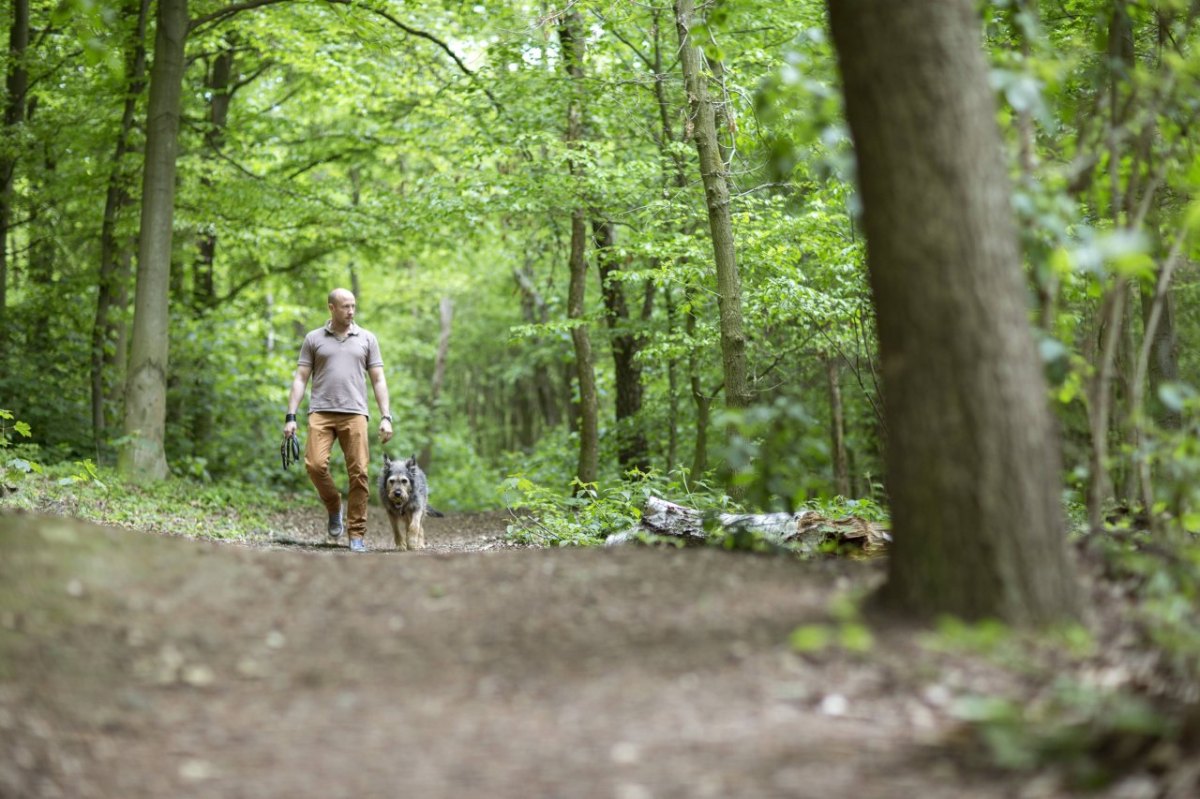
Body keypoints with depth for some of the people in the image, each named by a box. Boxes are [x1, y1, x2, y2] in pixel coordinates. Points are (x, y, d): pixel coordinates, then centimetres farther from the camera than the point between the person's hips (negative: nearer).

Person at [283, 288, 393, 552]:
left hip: (355, 413, 0)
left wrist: (386, 417, 0)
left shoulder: (367, 339, 12)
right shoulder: (314, 339, 11)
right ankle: (335, 508, 10)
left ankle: (357, 534, 1)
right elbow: (300, 379, 8)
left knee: (358, 473, -7)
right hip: (321, 412, 0)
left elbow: (378, 380, 10)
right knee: (315, 465, -18)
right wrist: (290, 417, -1)